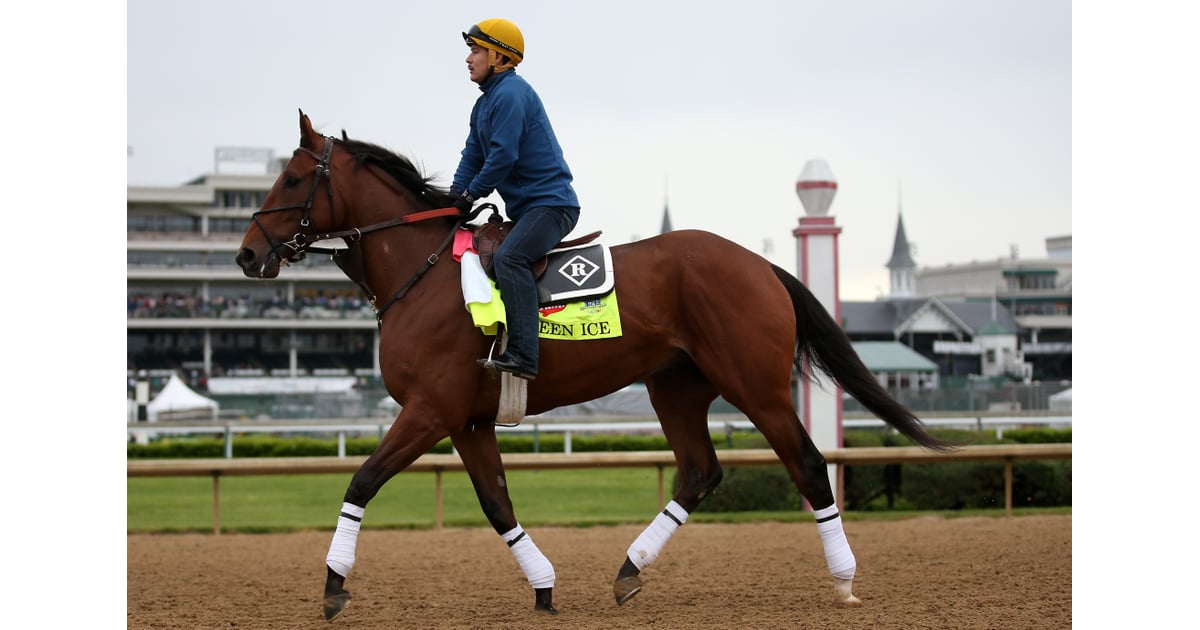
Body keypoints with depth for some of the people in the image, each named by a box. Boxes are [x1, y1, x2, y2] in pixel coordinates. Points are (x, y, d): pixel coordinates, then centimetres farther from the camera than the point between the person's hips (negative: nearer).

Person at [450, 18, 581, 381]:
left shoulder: (511, 93, -14)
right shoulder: (484, 104, 19)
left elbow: (503, 156, -20)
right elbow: (473, 156, 17)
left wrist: (472, 194, -12)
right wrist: (456, 197, 2)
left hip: (551, 203, -12)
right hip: (525, 208, 12)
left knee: (509, 258, -30)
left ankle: (522, 356, -38)